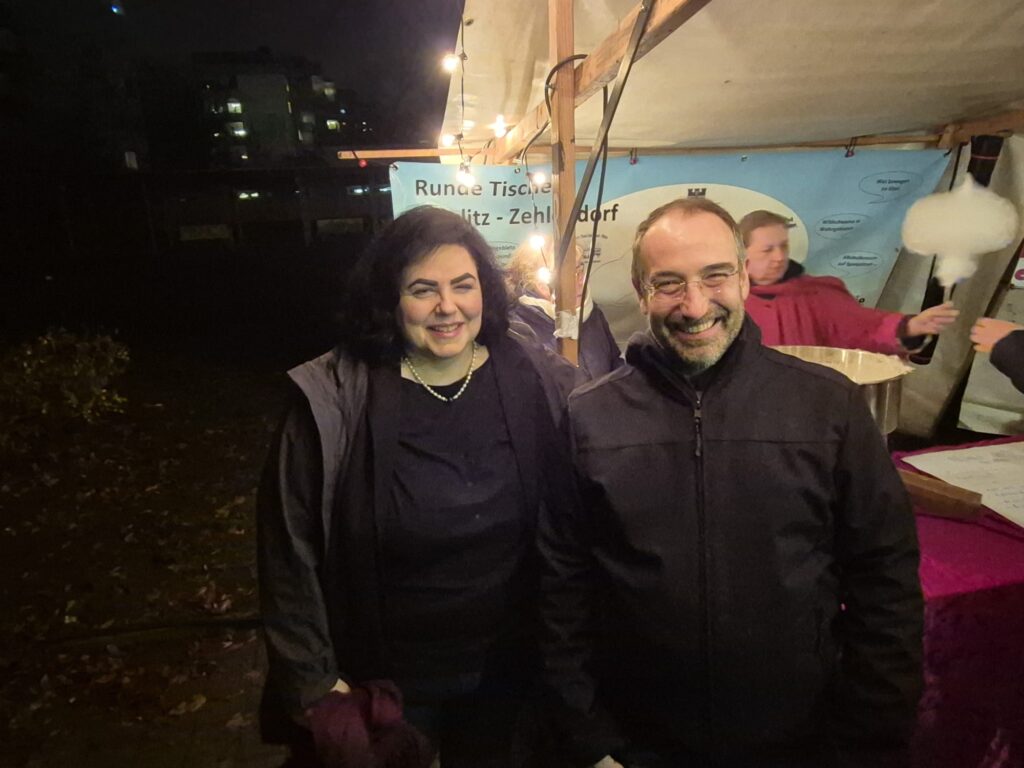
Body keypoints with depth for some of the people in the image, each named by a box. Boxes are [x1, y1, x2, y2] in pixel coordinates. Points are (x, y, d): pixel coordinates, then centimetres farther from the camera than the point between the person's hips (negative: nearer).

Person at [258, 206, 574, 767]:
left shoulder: (528, 383, -10)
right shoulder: (333, 402, -18)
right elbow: (290, 556, -11)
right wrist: (316, 688, -8)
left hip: (505, 672, 3)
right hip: (380, 684, -2)